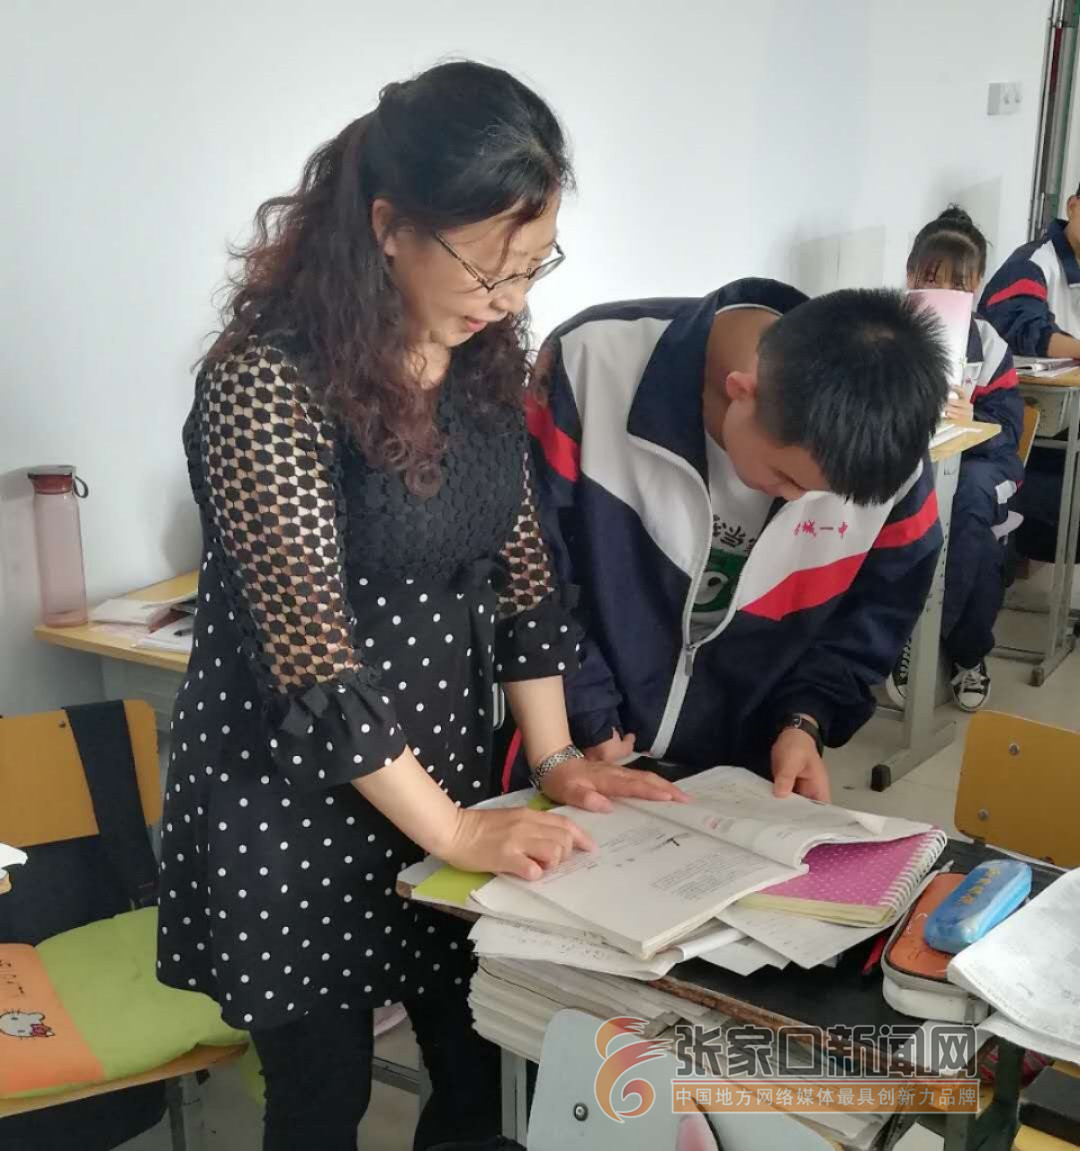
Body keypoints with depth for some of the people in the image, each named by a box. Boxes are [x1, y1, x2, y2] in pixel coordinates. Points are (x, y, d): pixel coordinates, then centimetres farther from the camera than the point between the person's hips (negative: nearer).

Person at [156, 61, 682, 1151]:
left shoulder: (484, 357, 0)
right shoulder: (268, 377, -22)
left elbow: (515, 562, 7)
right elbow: (311, 645, -24)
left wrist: (554, 758, 1)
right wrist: (453, 831, -20)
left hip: (442, 759, 6)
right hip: (292, 795, -6)